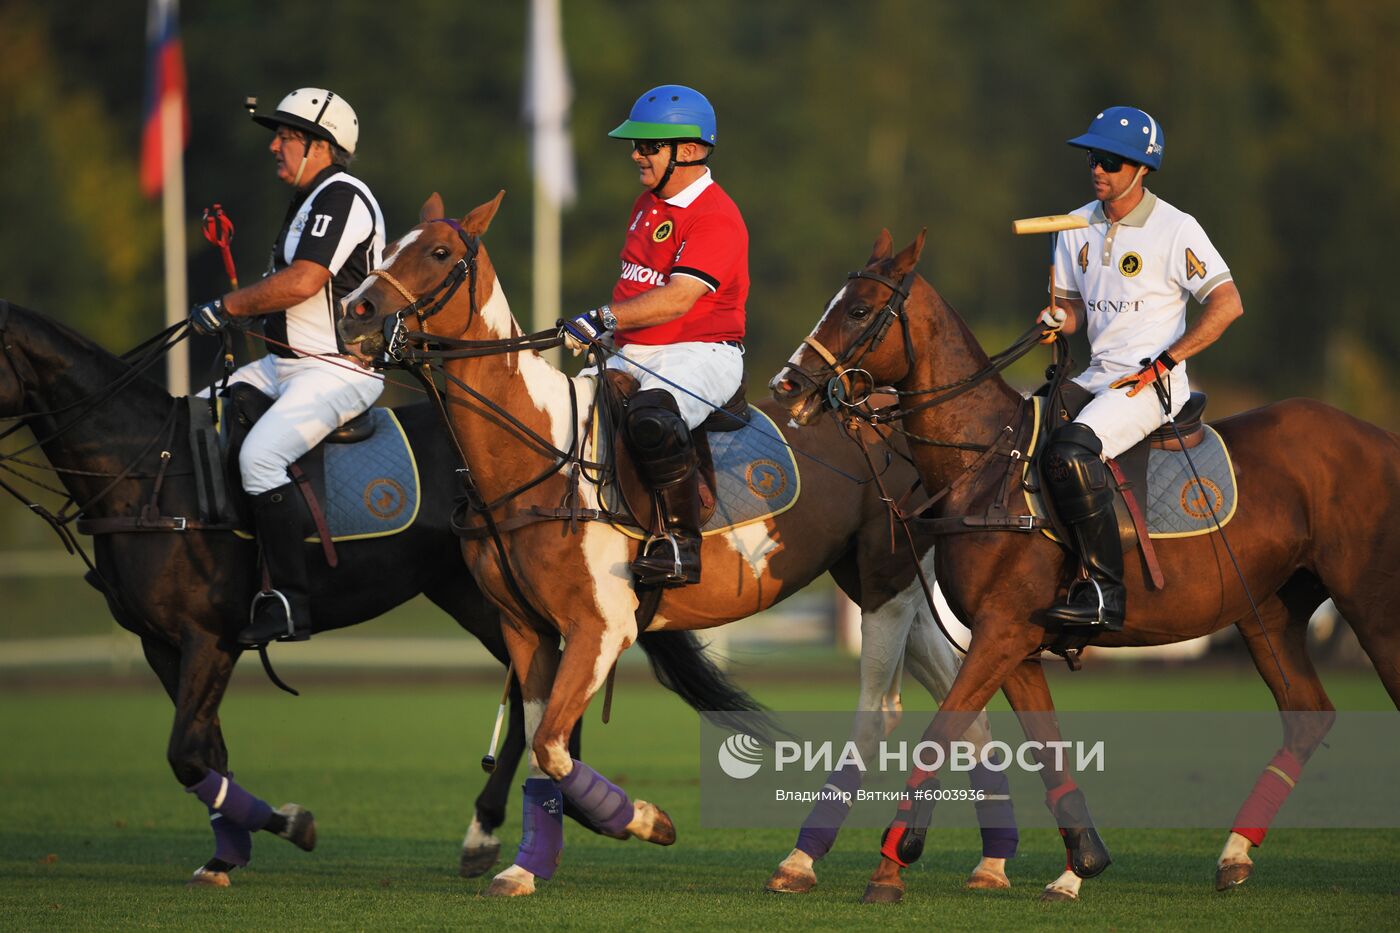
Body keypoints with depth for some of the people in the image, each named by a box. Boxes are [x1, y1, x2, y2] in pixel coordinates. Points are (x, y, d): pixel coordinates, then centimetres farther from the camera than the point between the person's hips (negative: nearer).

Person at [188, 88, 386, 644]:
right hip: (284, 364, 11)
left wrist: (226, 307, -15)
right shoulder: (311, 201, 20)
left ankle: (290, 603, -28)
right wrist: (242, 312, 7)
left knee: (260, 454, -29)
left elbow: (301, 283, -24)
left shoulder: (341, 198, -14)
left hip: (338, 371, -11)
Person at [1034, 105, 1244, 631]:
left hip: (1154, 384, -8)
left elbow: (1227, 305, -12)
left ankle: (1106, 592, -30)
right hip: (1097, 379, 8)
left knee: (1070, 450, -32)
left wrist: (1160, 364, -16)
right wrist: (1058, 320, -7)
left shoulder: (1175, 230, -9)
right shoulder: (1078, 228, 11)